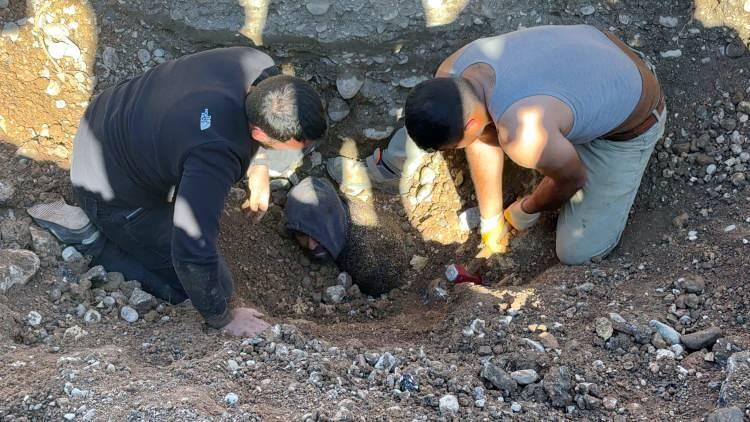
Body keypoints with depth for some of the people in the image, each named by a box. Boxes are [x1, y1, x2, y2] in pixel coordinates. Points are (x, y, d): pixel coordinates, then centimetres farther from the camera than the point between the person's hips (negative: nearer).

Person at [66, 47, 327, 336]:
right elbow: (193, 256, -37)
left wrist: (259, 168, 7)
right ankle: (95, 244, 5)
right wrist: (222, 319, -21)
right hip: (112, 190, -7)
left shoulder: (260, 68, -20)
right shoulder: (215, 155, -43)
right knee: (216, 287, 0)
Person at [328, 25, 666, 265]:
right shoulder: (452, 73, -22)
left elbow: (573, 178, -24)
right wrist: (491, 219, 5)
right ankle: (387, 168, 27)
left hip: (630, 118, -5)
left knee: (578, 253, -8)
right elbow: (484, 140, -5)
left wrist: (526, 210, -3)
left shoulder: (524, 134, -45)